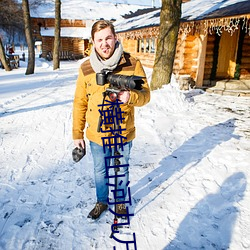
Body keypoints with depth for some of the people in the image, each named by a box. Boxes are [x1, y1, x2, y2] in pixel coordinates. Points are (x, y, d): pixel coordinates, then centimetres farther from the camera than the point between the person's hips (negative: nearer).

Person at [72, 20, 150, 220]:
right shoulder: (86, 68, -6)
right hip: (96, 134, 2)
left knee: (121, 171, 19)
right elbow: (80, 103, 1)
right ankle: (102, 202, 47)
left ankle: (121, 202, 45)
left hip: (123, 133, -1)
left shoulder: (132, 64, -11)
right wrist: (77, 134, 3)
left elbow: (145, 95, -8)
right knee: (100, 171, 21)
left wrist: (131, 96, -32)